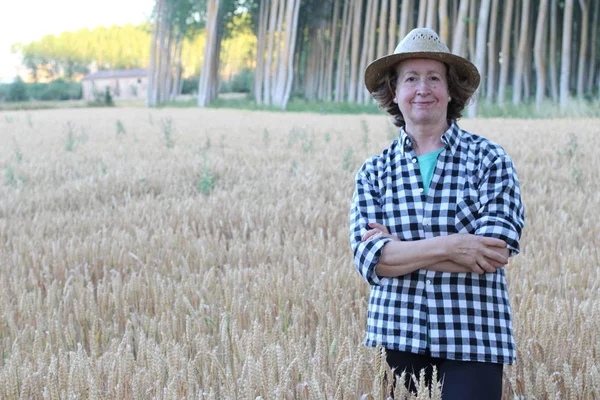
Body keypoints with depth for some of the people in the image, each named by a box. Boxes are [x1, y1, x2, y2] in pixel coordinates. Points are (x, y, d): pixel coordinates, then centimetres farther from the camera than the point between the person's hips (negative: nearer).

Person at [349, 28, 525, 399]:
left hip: (475, 342, -2)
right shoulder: (375, 172, 6)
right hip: (396, 338, 2)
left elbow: (496, 250, -12)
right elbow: (368, 258, -7)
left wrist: (397, 249, -10)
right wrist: (446, 246, -20)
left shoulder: (489, 159, 0)